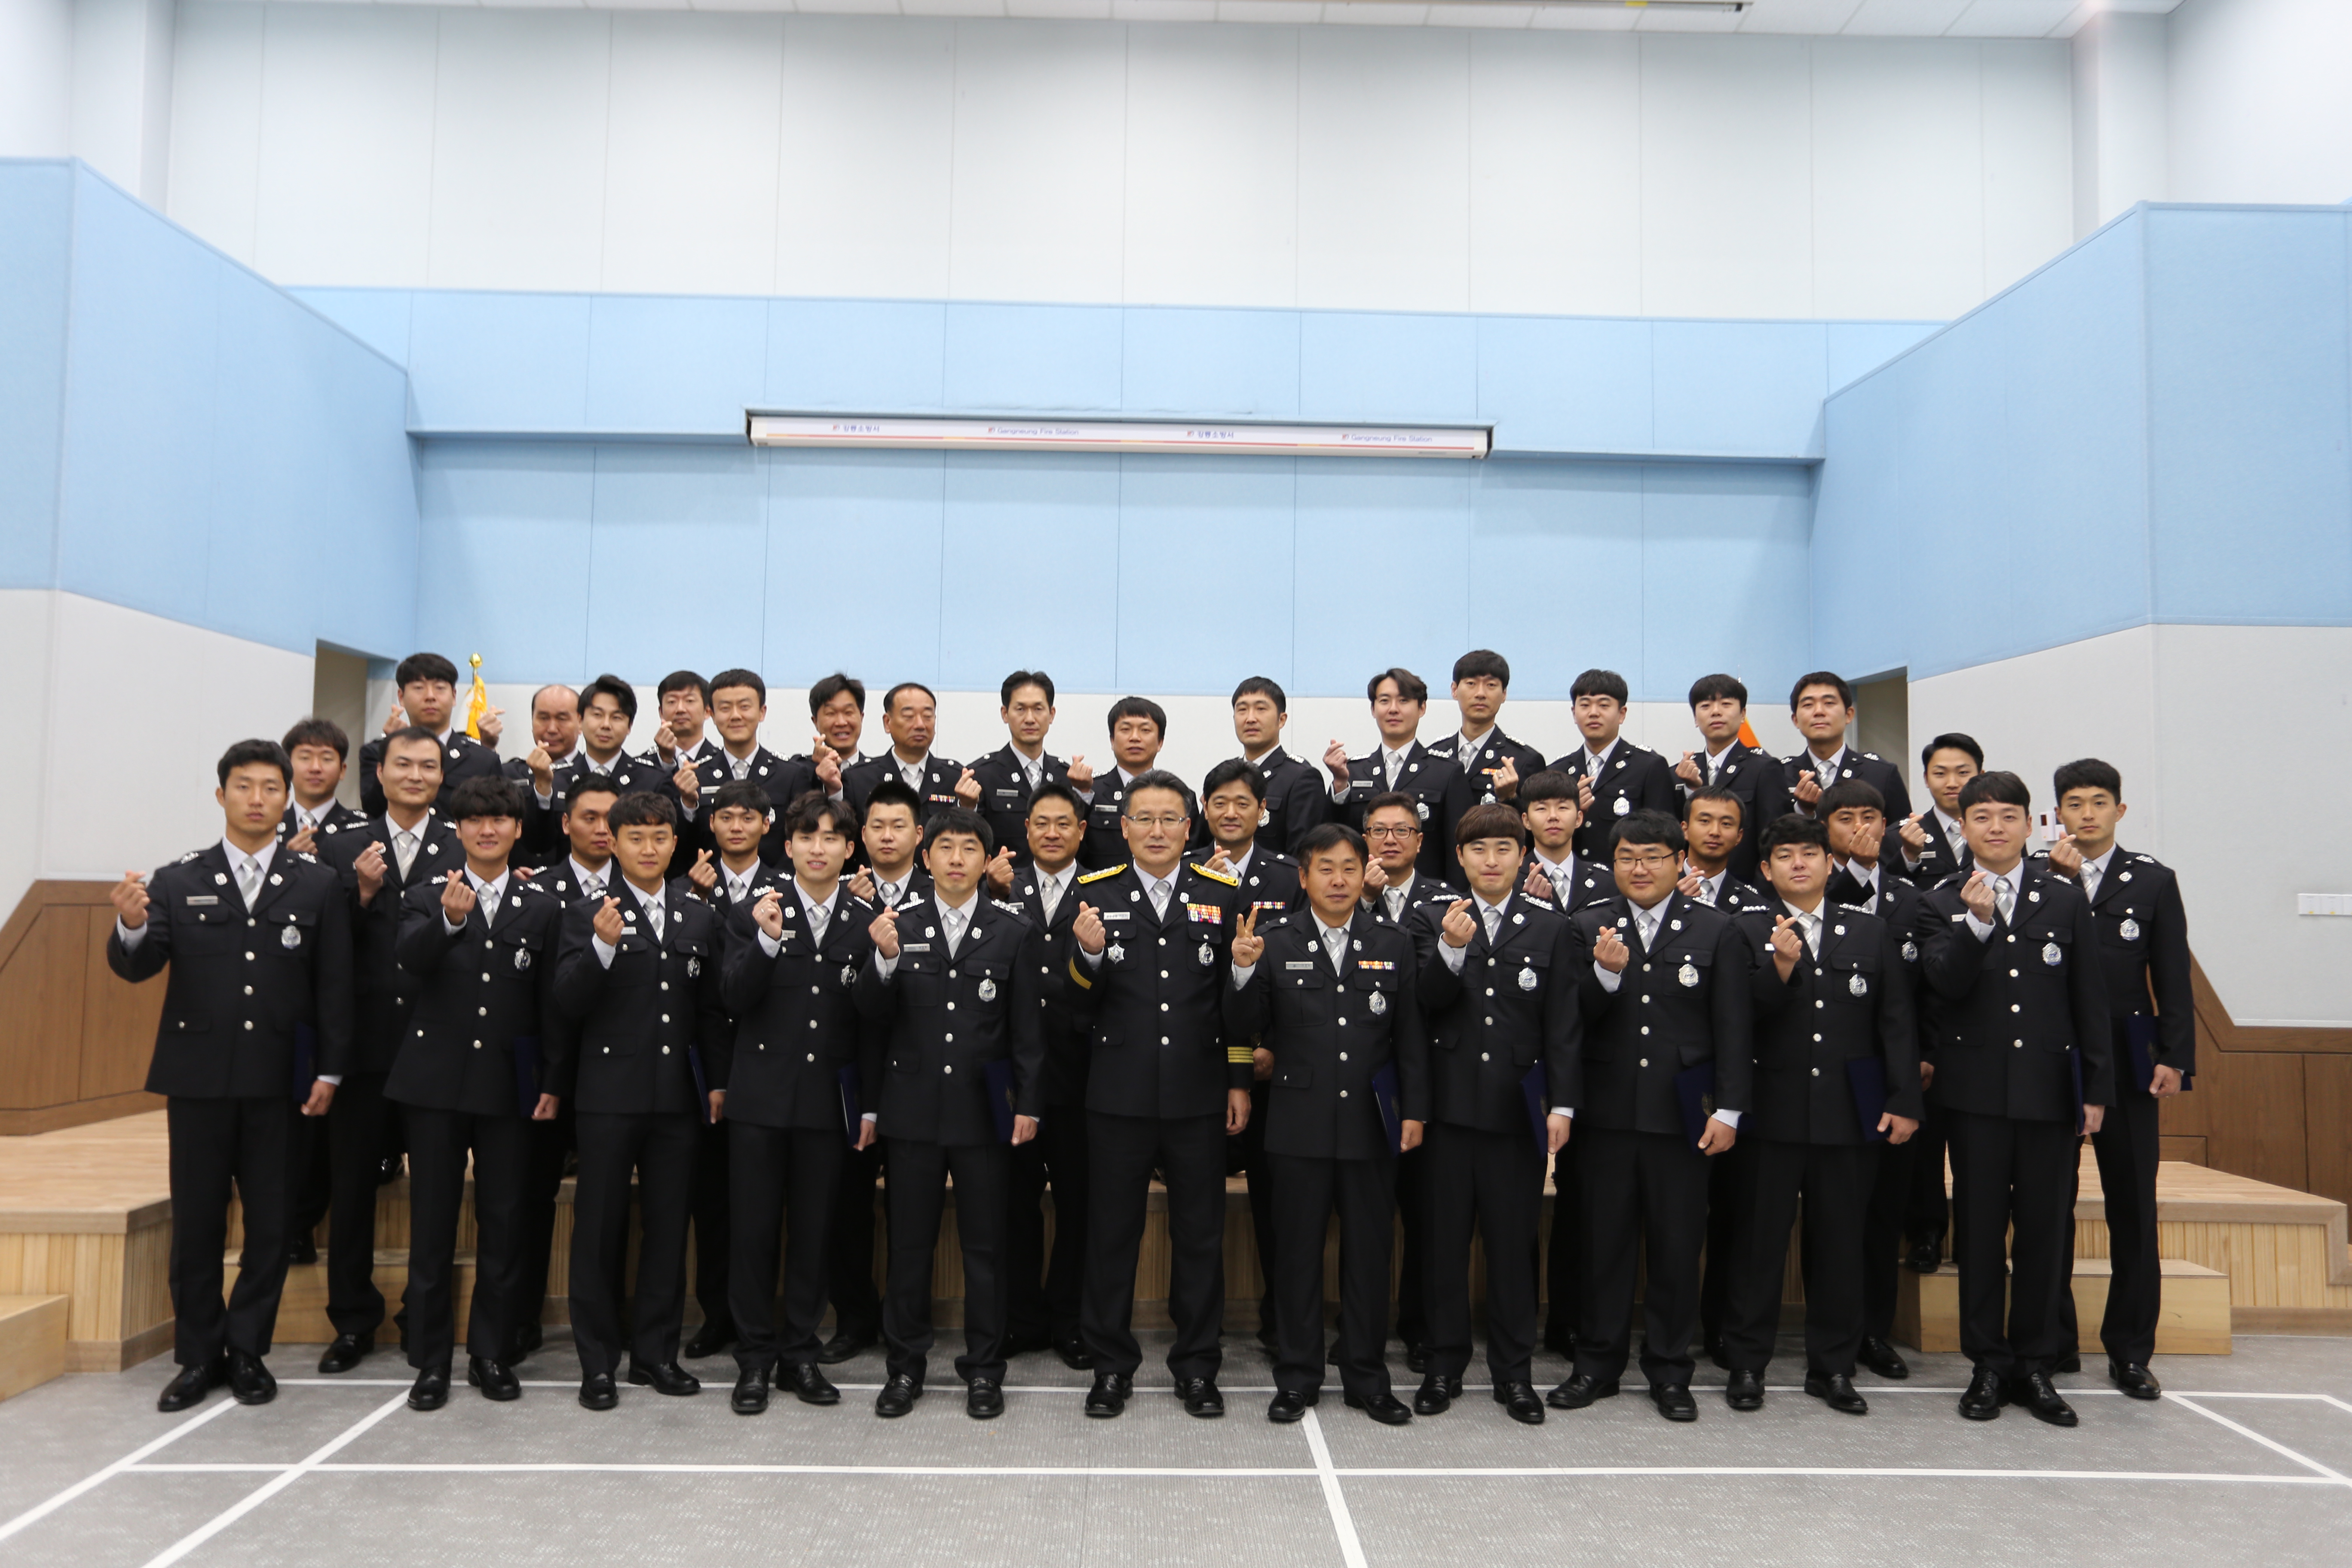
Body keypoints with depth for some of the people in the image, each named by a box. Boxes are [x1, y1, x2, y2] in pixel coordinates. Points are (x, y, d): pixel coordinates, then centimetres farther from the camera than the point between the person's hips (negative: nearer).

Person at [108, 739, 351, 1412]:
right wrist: (133, 928, -27)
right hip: (198, 1074, 1)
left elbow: (334, 984, 2)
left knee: (270, 1222, 5)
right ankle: (199, 1356, 21)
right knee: (195, 1222, 7)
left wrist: (329, 1070, -3)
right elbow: (137, 967, -4)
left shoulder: (318, 884, 4)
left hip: (280, 1077, 0)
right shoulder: (177, 881, 6)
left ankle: (247, 1352, 19)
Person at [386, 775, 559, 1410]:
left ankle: (491, 1354, 18)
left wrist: (553, 1084, 1)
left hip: (509, 1084, 1)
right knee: (433, 1222, 5)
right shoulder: (426, 898, 4)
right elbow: (411, 959, -18)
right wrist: (449, 920, -38)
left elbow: (551, 1001, 6)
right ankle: (431, 1360, 16)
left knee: (504, 1222, 5)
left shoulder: (542, 907, 6)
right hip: (436, 1078, 0)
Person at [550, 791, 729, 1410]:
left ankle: (655, 1352, 20)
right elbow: (567, 1002, -11)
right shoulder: (588, 914, -1)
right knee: (600, 1227, 4)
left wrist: (719, 1079, 8)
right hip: (609, 1092, -3)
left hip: (676, 1095, 3)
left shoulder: (699, 917, 10)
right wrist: (602, 947, -26)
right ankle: (597, 1362, 14)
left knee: (669, 1226, 8)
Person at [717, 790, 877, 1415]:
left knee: (814, 1232, 9)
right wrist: (766, 940, -26)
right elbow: (734, 998, -10)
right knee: (753, 1230, 5)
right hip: (760, 1096, -1)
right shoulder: (755, 909, 0)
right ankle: (755, 1359, 18)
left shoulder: (866, 920, 2)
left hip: (828, 1098, 1)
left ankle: (800, 1354, 22)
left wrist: (870, 1104, 3)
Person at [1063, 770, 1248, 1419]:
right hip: (1119, 1095, 0)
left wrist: (1240, 1083, 4)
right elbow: (1080, 1008, -1)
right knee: (1112, 1234, 9)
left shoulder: (1222, 894, 3)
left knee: (1200, 1236, 10)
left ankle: (1196, 1366, 25)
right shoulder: (1095, 894, 0)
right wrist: (1090, 954, -20)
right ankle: (1111, 1365, 25)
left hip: (1199, 1097, 1)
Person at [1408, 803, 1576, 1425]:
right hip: (1450, 1104, 0)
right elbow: (1426, 1004, -6)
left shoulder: (1551, 928, 6)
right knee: (1444, 1240, 7)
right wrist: (1452, 949, -21)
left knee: (1513, 1244, 6)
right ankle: (1445, 1366, 20)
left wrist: (1561, 1104, -3)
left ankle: (1514, 1372, 19)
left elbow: (1561, 1026, 4)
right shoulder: (1432, 920, 5)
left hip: (1517, 1109, 0)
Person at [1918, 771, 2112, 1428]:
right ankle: (1988, 1365, 15)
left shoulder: (2066, 900, 6)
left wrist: (2098, 1086, 3)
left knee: (2045, 1227, 5)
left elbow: (2090, 1000, 6)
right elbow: (1946, 983, -11)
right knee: (1980, 1226, 4)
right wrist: (1976, 923, -25)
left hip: (2049, 1086, 1)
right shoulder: (1945, 902, 3)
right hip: (1977, 1089, -1)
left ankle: (2034, 1364, 17)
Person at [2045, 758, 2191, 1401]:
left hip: (2127, 1059, 1)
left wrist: (2176, 1058, -3)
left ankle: (2130, 1351, 14)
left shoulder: (2153, 880, 7)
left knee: (2133, 1205, 3)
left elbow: (2173, 979, 5)